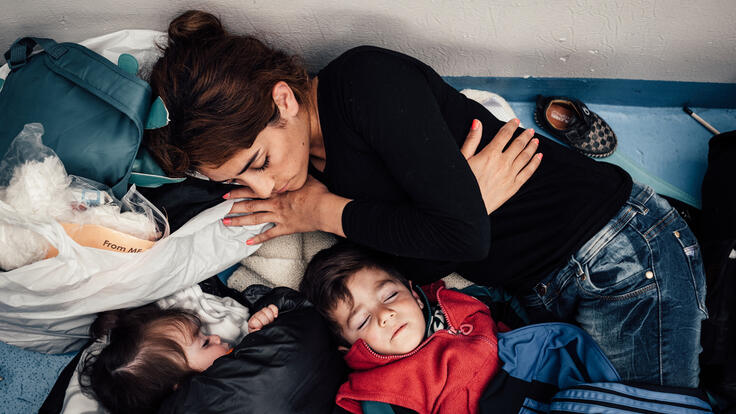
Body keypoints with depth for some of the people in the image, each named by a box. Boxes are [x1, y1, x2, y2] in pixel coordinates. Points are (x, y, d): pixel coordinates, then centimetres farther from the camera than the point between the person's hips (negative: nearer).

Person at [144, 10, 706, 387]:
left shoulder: (367, 81, -22)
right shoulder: (312, 171, 1)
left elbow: (464, 233, -27)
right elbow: (425, 266, -3)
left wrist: (330, 214, -17)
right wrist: (467, 198, -23)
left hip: (620, 251, -7)